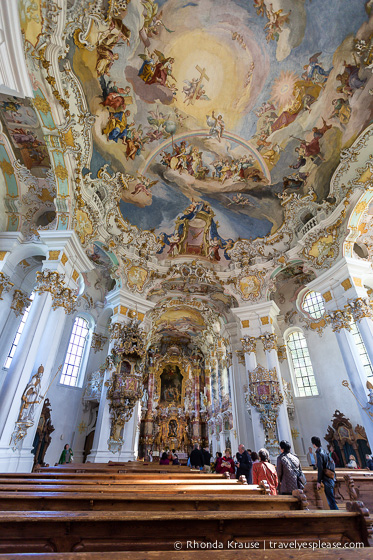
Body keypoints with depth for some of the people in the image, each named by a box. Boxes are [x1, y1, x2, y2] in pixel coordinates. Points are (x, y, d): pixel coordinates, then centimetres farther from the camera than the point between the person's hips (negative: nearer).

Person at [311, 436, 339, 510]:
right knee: (330, 499, 19)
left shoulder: (319, 453, -17)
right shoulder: (324, 451, 9)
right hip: (331, 478, 9)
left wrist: (319, 481, -13)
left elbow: (320, 468, -19)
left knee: (331, 500, -4)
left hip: (327, 480, -9)